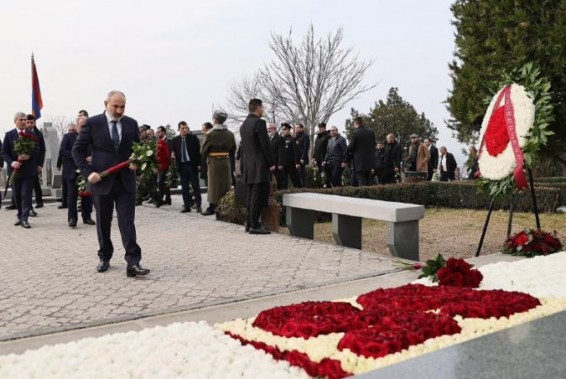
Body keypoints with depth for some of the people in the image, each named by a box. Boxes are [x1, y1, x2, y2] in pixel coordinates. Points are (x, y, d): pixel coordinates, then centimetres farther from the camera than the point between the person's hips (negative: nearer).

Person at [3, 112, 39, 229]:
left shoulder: (31, 135, 5)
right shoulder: (9, 135, 4)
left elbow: (37, 151, 2)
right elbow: (5, 152, 2)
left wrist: (28, 156, -17)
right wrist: (11, 162, -15)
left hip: (28, 170, -1)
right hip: (15, 169, 1)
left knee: (26, 195, -6)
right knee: (17, 195, 11)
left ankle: (24, 219, -6)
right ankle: (20, 216, 26)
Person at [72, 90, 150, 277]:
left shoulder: (131, 123, 5)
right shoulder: (92, 123, -2)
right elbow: (78, 150, 1)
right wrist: (88, 172, -10)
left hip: (125, 181, 1)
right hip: (102, 180, -1)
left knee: (127, 222, -6)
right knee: (103, 223, 11)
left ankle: (133, 263, -10)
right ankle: (104, 257, 28)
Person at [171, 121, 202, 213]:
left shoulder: (193, 137, 0)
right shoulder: (175, 140, 7)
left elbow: (198, 151, -1)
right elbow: (174, 153, 12)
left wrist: (198, 164, -7)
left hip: (192, 165, -3)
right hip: (182, 166, 3)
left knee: (195, 186, 1)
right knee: (184, 187, 6)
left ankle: (198, 206, 6)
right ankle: (187, 206, 12)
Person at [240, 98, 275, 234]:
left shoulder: (243, 125, 15)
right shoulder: (259, 122, -12)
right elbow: (265, 145, -15)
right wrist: (271, 163, -9)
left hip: (248, 166, 9)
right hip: (259, 166, -9)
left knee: (251, 195, 12)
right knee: (258, 196, -7)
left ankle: (249, 223, 16)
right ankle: (254, 225, -7)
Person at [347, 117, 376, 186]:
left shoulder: (355, 133, -14)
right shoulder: (371, 131, 4)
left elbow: (351, 147, -10)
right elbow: (374, 145, 10)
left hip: (360, 162, -6)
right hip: (370, 160, 6)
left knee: (362, 183, -1)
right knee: (368, 182, 16)